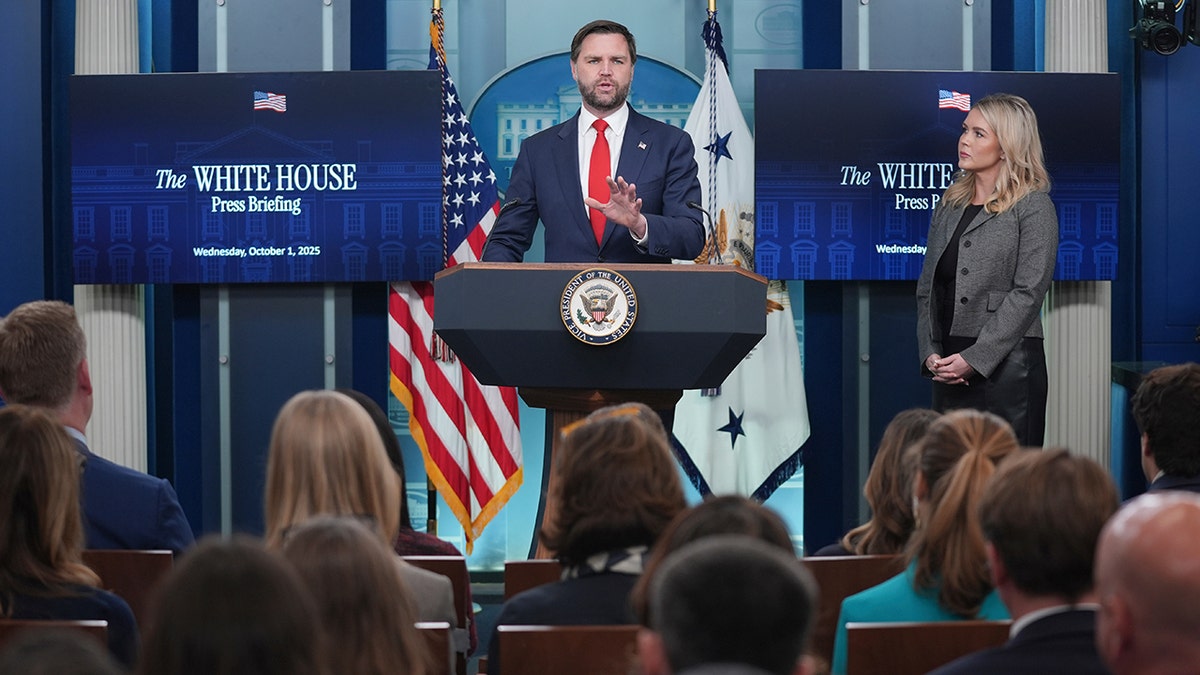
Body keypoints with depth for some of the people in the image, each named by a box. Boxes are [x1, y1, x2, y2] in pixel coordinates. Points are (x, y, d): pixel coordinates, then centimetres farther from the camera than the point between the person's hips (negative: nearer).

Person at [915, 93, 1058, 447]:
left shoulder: (1034, 207, -3)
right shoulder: (949, 204, 16)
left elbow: (1028, 294, -11)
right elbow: (927, 288, 15)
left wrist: (975, 359, -16)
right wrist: (931, 353, -1)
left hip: (1007, 366, -6)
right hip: (949, 369, 6)